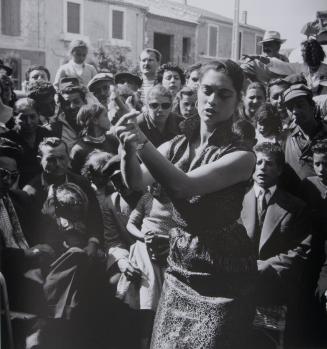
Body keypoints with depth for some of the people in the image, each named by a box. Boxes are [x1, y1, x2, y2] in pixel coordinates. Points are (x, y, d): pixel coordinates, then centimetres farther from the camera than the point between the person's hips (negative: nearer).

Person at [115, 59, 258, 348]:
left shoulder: (241, 156, -16)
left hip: (222, 277, -4)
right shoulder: (178, 145, -1)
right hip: (179, 269, 5)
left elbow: (182, 186, -29)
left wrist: (142, 142, -34)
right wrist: (129, 148, -31)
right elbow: (136, 182, -13)